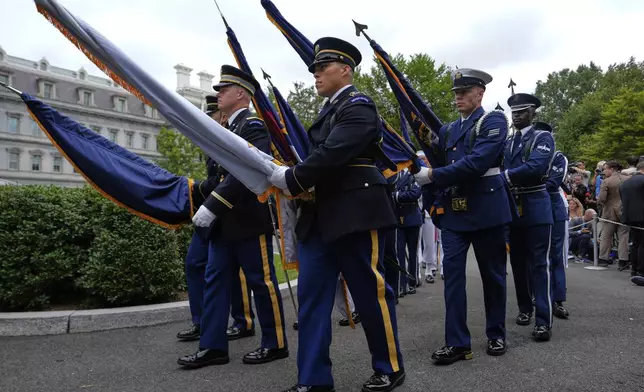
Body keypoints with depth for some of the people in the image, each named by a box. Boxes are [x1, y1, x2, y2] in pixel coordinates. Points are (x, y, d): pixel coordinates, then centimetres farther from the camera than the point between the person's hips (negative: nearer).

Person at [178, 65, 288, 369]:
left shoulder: (254, 126, -10)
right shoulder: (226, 130, 18)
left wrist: (211, 206, -24)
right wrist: (205, 205, 10)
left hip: (249, 220, -9)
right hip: (224, 223, 9)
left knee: (262, 282, 2)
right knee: (215, 281, 8)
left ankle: (275, 344, 16)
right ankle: (213, 347, 16)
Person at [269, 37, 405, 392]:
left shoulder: (359, 106, -7)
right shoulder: (329, 110, 20)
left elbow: (333, 154, -19)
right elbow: (318, 154, 15)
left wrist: (291, 180, -15)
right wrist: (291, 181, 0)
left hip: (356, 213, -8)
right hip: (321, 215, 9)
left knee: (371, 292, 3)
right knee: (311, 293, 5)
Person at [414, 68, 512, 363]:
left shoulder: (494, 121, -5)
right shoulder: (448, 130, 15)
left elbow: (477, 162, -19)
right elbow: (439, 165, 12)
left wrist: (433, 175, -18)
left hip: (486, 208, -5)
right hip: (453, 210, 5)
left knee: (492, 274, 8)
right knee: (452, 273, -1)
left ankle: (496, 335, 25)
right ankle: (457, 343, 4)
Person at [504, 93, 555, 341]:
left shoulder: (543, 138, -2)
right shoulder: (507, 144, 16)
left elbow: (536, 166, -20)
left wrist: (505, 176, -24)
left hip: (535, 208, -5)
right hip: (512, 208, 5)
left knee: (539, 263, -6)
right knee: (518, 261, 12)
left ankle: (544, 320, -4)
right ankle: (525, 308, 27)